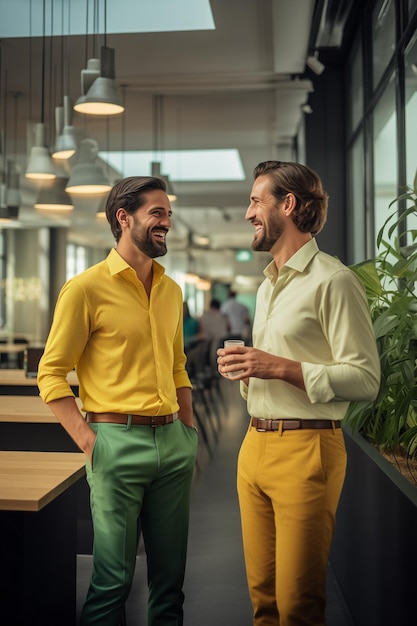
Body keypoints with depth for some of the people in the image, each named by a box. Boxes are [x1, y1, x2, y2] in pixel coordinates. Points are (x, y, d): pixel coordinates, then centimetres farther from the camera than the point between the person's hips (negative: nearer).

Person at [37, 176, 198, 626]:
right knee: (113, 579, 2)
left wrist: (190, 429, 12)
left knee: (170, 577, 14)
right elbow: (51, 374, -7)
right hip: (118, 441, -6)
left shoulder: (171, 290, 13)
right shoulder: (86, 288, -7)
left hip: (172, 442, 6)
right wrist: (88, 441, -14)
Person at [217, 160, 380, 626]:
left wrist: (279, 367, -19)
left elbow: (364, 379, -14)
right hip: (254, 444, 8)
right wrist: (245, 370, 6)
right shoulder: (267, 286, 19)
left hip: (305, 448, -8)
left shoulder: (332, 281, -9)